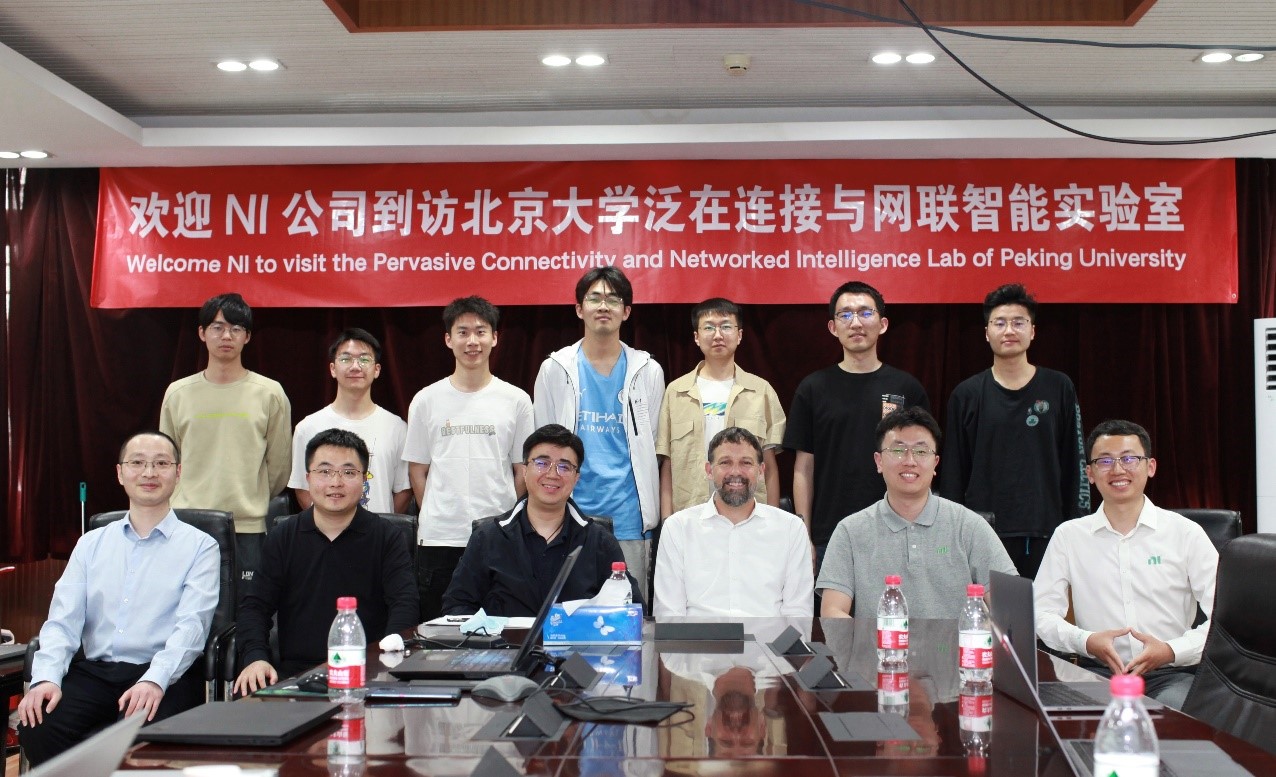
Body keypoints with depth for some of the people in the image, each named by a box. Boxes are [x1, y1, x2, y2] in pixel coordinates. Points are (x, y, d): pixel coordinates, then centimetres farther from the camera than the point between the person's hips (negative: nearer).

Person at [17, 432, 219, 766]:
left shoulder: (200, 546, 6)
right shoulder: (92, 544, 18)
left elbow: (191, 625, -7)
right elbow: (62, 621, 9)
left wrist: (154, 681, -24)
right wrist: (46, 677, -10)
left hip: (164, 678, -3)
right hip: (93, 673, 4)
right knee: (35, 727, -26)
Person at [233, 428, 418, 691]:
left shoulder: (387, 538, 5)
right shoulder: (282, 538, 11)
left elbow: (404, 604, -4)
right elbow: (255, 606, 8)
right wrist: (255, 657, -11)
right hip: (293, 676, 3)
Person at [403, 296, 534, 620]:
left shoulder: (516, 400, 4)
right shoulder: (426, 400, 5)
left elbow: (523, 470, 7)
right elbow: (418, 471, 9)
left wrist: (505, 518, 2)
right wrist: (435, 517, 2)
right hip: (439, 540, 1)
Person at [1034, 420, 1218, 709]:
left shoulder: (1186, 533, 6)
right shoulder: (1068, 536, 9)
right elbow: (1041, 613, 7)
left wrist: (1171, 651, -14)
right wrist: (1087, 641, -12)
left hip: (1172, 674, -1)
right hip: (1098, 672, 1)